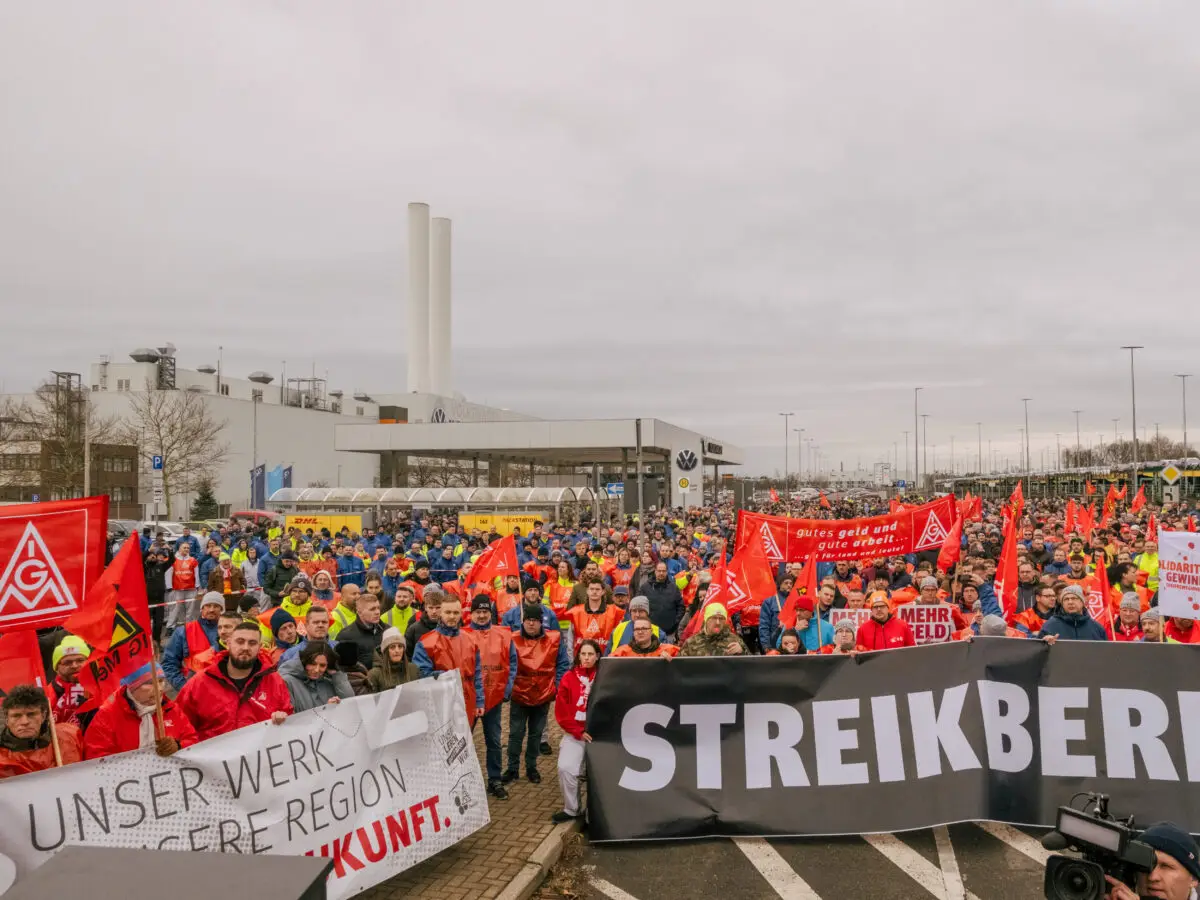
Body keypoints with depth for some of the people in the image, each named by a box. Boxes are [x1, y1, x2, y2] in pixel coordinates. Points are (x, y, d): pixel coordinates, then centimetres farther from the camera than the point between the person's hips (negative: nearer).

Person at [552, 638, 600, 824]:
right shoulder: (569, 678, 1)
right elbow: (561, 711, 0)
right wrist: (578, 732, -6)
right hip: (575, 734, 1)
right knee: (565, 768, -12)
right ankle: (571, 809, 8)